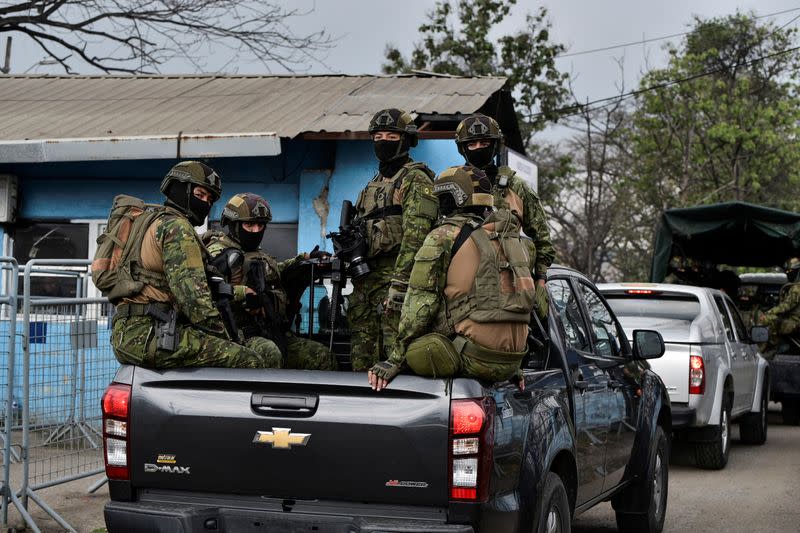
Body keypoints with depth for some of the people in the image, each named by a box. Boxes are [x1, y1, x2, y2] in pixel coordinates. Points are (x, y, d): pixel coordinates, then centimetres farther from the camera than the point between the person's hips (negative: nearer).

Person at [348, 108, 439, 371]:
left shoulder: (415, 180, -5)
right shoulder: (373, 185, 23)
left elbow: (414, 236, -16)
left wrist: (399, 284, -23)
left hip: (395, 275, -9)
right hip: (365, 279, 9)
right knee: (361, 358, 9)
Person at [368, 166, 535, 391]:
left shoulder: (444, 237, -2)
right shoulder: (513, 239, 19)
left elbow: (420, 302, -7)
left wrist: (396, 359, -2)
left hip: (474, 357, -7)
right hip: (510, 361, 7)